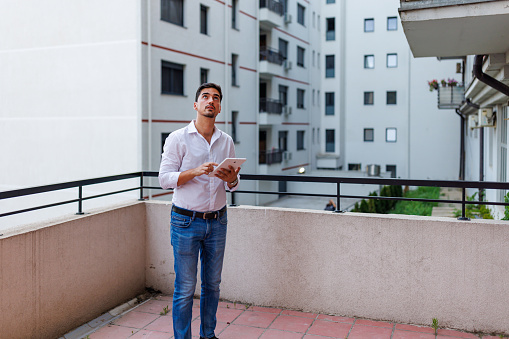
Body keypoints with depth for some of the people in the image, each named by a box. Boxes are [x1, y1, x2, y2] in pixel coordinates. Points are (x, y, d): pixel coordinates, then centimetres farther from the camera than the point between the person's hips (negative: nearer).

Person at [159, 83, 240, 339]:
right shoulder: (178, 139, -4)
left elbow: (233, 185, 12)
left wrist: (231, 179, -11)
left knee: (212, 283, 13)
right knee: (185, 288, 1)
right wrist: (195, 171, -25)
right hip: (186, 221, -4)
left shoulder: (226, 141, 9)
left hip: (217, 221, 4)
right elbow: (165, 178, -11)